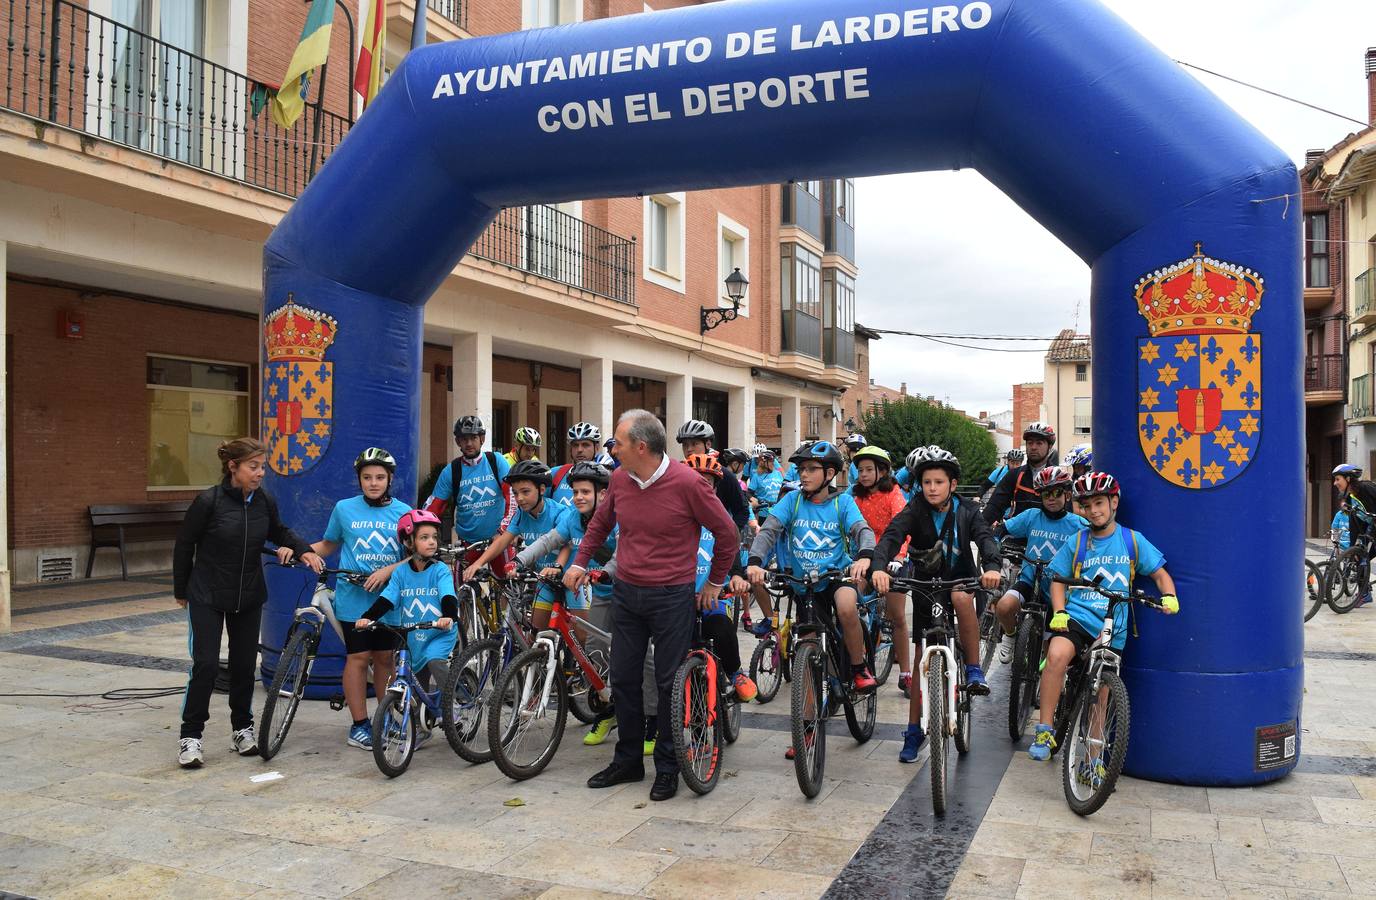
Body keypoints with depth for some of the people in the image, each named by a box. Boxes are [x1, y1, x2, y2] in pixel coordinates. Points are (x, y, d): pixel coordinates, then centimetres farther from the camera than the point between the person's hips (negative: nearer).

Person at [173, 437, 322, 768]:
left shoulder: (265, 501, -6)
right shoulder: (209, 501, -17)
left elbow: (279, 532, 14)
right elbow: (184, 546, -5)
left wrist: (304, 550, -4)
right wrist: (180, 591, 3)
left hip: (249, 597, 4)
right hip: (208, 596, -4)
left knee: (244, 664, 9)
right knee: (206, 665, -7)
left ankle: (242, 728, 26)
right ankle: (191, 735, 7)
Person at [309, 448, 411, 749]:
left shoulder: (403, 512, 3)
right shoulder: (344, 508, 3)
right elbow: (328, 544, 16)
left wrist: (387, 571, -14)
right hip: (354, 598, -1)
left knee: (385, 658, 8)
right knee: (359, 657, -3)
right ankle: (359, 726, 6)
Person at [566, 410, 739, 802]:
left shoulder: (687, 482, -16)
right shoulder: (620, 479, 0)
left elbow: (727, 532, -5)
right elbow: (600, 523, 19)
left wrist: (715, 582, 2)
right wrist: (580, 563, 10)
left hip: (672, 597, -5)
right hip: (626, 593, 5)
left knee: (670, 682, 4)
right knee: (623, 679, 11)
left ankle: (667, 767, 19)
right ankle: (628, 761, 26)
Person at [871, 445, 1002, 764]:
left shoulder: (966, 511, -7)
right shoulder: (916, 510, -11)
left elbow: (985, 537, -23)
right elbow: (891, 536, -26)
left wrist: (991, 566, -45)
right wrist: (879, 567, -46)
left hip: (959, 579, 0)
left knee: (962, 597, -37)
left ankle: (974, 669, -21)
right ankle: (914, 731, 12)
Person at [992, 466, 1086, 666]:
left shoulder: (1079, 525, -5)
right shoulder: (1031, 516, -1)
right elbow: (1001, 529, 5)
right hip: (1030, 581, 0)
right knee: (1004, 607, -29)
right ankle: (1011, 635, 4)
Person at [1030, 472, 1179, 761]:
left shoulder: (1132, 540, 4)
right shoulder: (1076, 542, 3)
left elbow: (1160, 574, 8)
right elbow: (1058, 580, 8)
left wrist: (1169, 596, -12)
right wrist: (1059, 612, -8)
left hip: (1113, 628, 1)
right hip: (1076, 617, -1)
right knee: (1057, 655, -31)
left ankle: (1093, 758, 22)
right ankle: (1045, 730, -23)